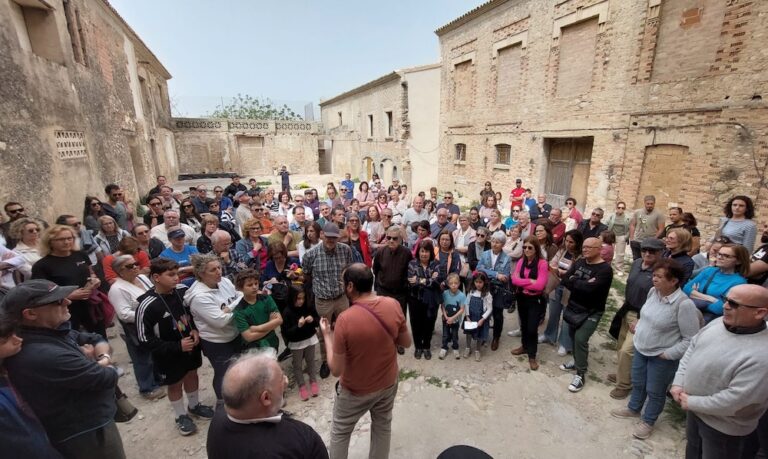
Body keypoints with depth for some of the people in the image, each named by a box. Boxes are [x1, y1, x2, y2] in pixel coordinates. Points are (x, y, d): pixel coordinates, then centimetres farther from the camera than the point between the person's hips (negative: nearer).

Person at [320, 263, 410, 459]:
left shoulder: (345, 319, -31)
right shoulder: (393, 305, -18)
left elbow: (336, 369, -21)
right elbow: (406, 342, -3)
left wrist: (326, 335, -11)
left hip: (356, 390, -3)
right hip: (388, 383, 4)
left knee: (340, 432, 23)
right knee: (383, 427, 28)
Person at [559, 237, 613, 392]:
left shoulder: (605, 269, -17)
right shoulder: (579, 262, 3)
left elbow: (590, 289, -30)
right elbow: (564, 280, -7)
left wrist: (573, 281, -15)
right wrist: (582, 284, -22)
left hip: (591, 312, -6)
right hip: (574, 307, 6)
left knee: (580, 339, -8)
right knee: (573, 335, 15)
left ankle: (580, 374, 6)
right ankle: (578, 360, 37)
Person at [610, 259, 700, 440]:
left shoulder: (684, 304, -27)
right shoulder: (653, 291, -7)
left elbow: (691, 340, -21)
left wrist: (667, 354, -19)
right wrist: (639, 328, 5)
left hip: (661, 358, -6)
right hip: (641, 349, 6)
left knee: (655, 392, 16)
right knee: (637, 383, 25)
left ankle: (648, 421, 38)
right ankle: (633, 408, 48)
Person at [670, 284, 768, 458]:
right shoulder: (718, 323, -8)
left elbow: (736, 399, -29)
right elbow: (691, 349, 3)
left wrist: (692, 403, -18)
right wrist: (678, 383, -4)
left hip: (723, 426, -6)